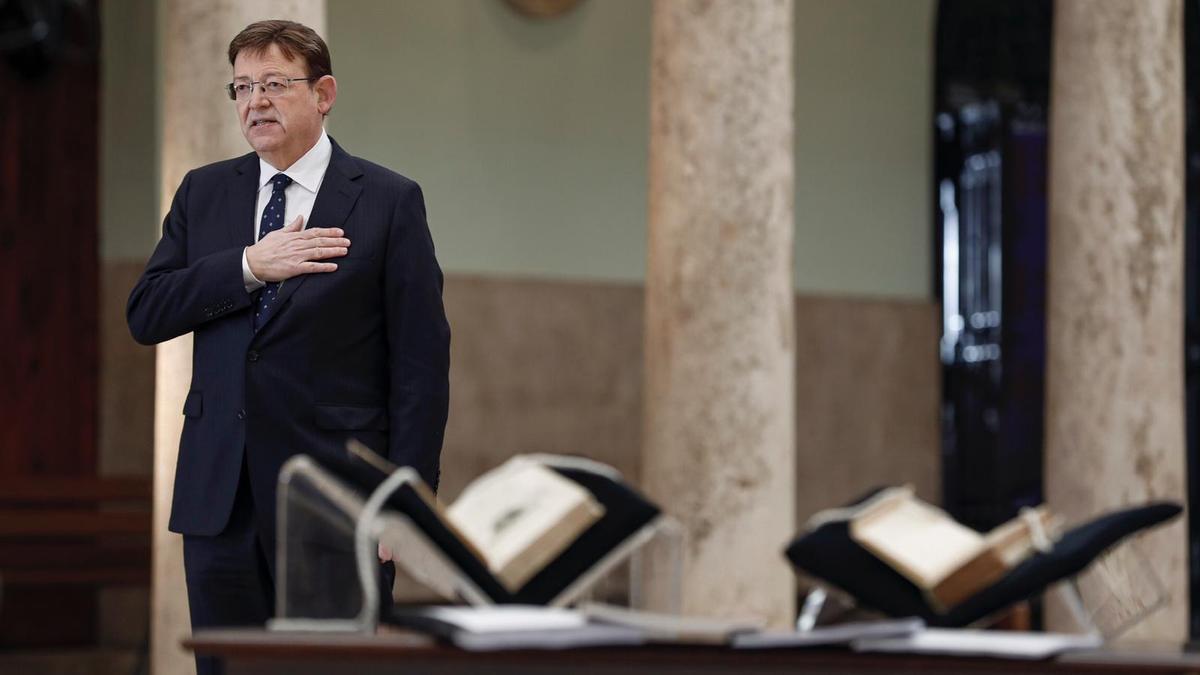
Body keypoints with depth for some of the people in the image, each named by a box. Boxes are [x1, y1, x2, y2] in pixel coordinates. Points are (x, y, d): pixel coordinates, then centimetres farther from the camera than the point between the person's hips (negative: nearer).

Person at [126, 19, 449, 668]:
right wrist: (249, 266, -12)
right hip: (219, 494, 4)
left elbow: (422, 362, -4)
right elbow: (145, 314, 3)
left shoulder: (388, 201, -1)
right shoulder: (203, 193, 12)